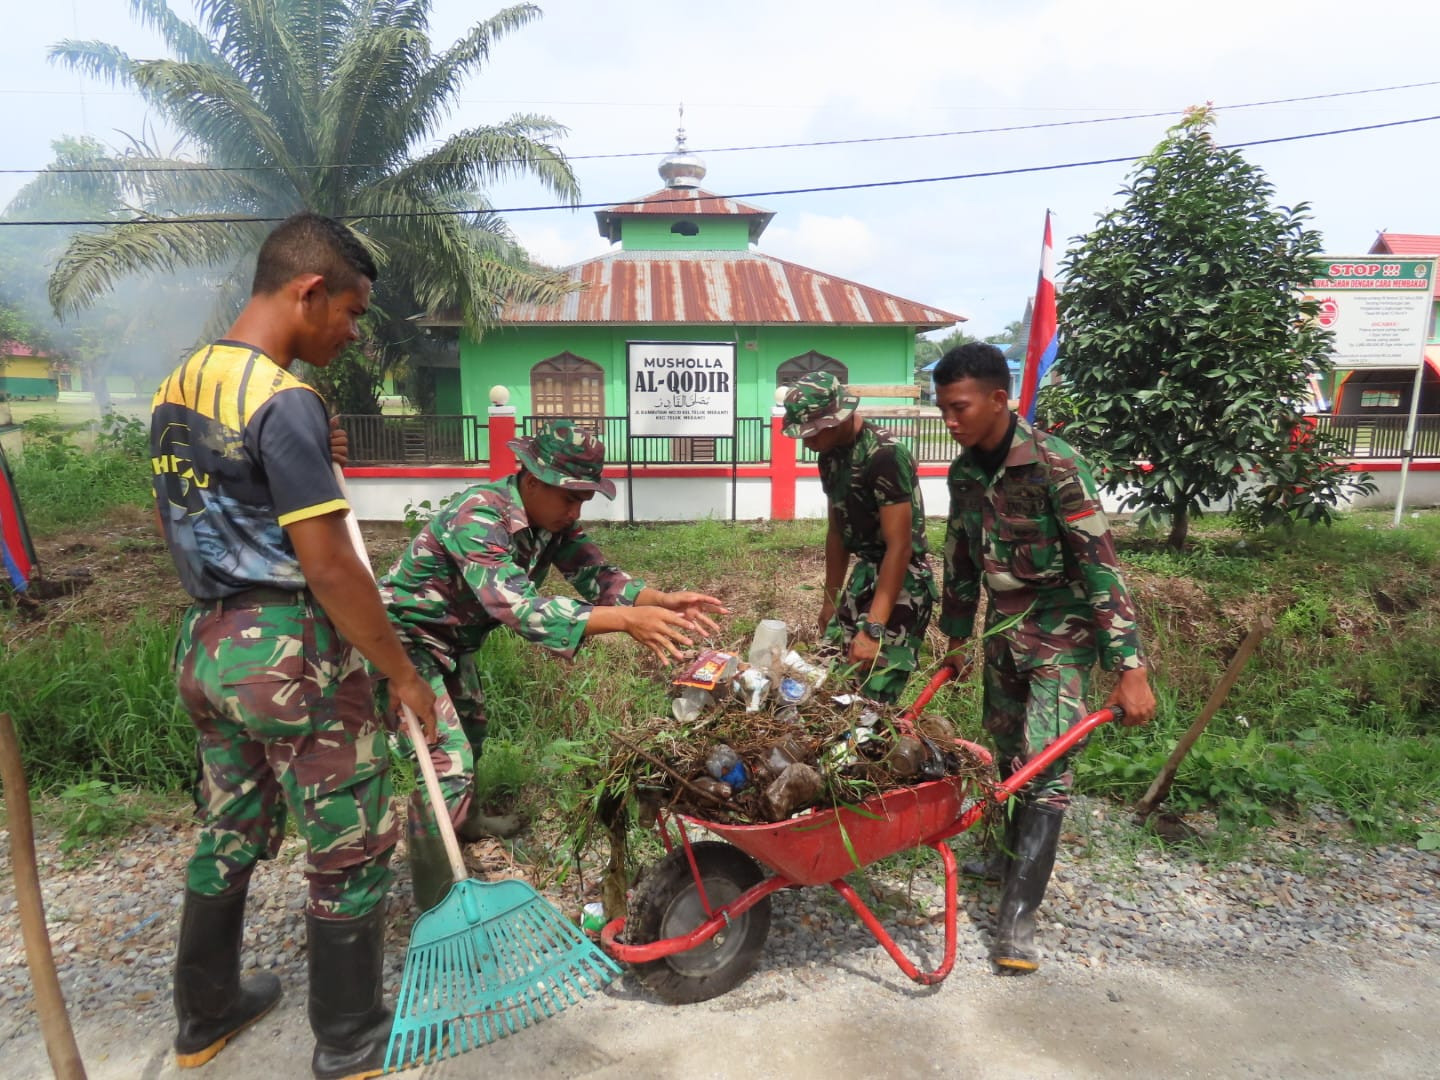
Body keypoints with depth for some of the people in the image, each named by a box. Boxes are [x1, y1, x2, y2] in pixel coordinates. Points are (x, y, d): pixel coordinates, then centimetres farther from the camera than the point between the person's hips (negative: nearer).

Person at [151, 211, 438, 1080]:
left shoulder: (175, 389, 8)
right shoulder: (285, 401, -20)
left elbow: (186, 526, 16)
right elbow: (328, 567, -22)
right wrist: (403, 672, -13)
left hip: (205, 645, 9)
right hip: (290, 653, -8)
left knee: (229, 834, 24)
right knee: (352, 851, 9)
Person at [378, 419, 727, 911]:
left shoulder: (553, 519, -9)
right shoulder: (478, 518, -35)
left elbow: (596, 574, -15)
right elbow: (520, 608, -46)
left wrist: (661, 600, -32)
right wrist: (627, 619, -52)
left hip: (453, 641, 9)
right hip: (404, 640, -9)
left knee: (471, 731, 26)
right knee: (448, 763, -14)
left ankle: (468, 820, 52)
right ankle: (437, 908, 1)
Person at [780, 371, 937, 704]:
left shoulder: (886, 455, -22)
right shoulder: (831, 455, 5)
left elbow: (900, 546, -24)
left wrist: (873, 628, -27)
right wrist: (830, 599, 19)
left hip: (902, 583, -8)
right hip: (864, 574, 9)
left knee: (875, 698, -8)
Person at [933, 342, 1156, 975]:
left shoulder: (1053, 463, -21)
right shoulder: (964, 471, 1)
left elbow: (1100, 561, -22)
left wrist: (1130, 667, -24)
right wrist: (957, 636, 18)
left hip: (1060, 631, -6)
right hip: (1002, 629, 6)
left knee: (1044, 764, -8)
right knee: (1008, 752, 15)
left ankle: (1018, 915, -1)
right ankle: (1013, 857, 36)